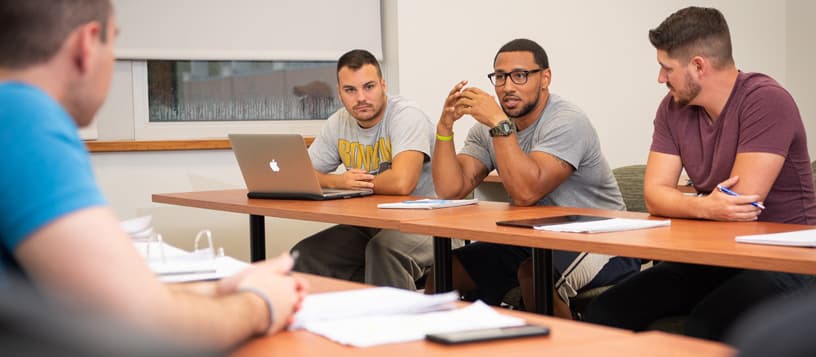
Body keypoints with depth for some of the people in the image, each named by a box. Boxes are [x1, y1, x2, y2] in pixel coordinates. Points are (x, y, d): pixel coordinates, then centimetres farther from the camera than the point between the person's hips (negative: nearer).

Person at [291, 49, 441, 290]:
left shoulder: (406, 116, -15)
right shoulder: (338, 123, 7)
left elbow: (402, 182, -30)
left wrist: (360, 182, -10)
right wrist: (339, 182, -9)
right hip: (366, 228, 7)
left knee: (382, 249, -37)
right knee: (302, 257, -11)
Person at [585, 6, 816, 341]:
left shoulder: (766, 101, -16)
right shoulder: (674, 108, 4)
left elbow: (741, 205, -21)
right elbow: (654, 193, -3)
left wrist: (684, 206, -4)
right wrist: (704, 208, -25)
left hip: (782, 260, -6)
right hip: (711, 257, 6)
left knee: (704, 327, -36)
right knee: (604, 313, -13)